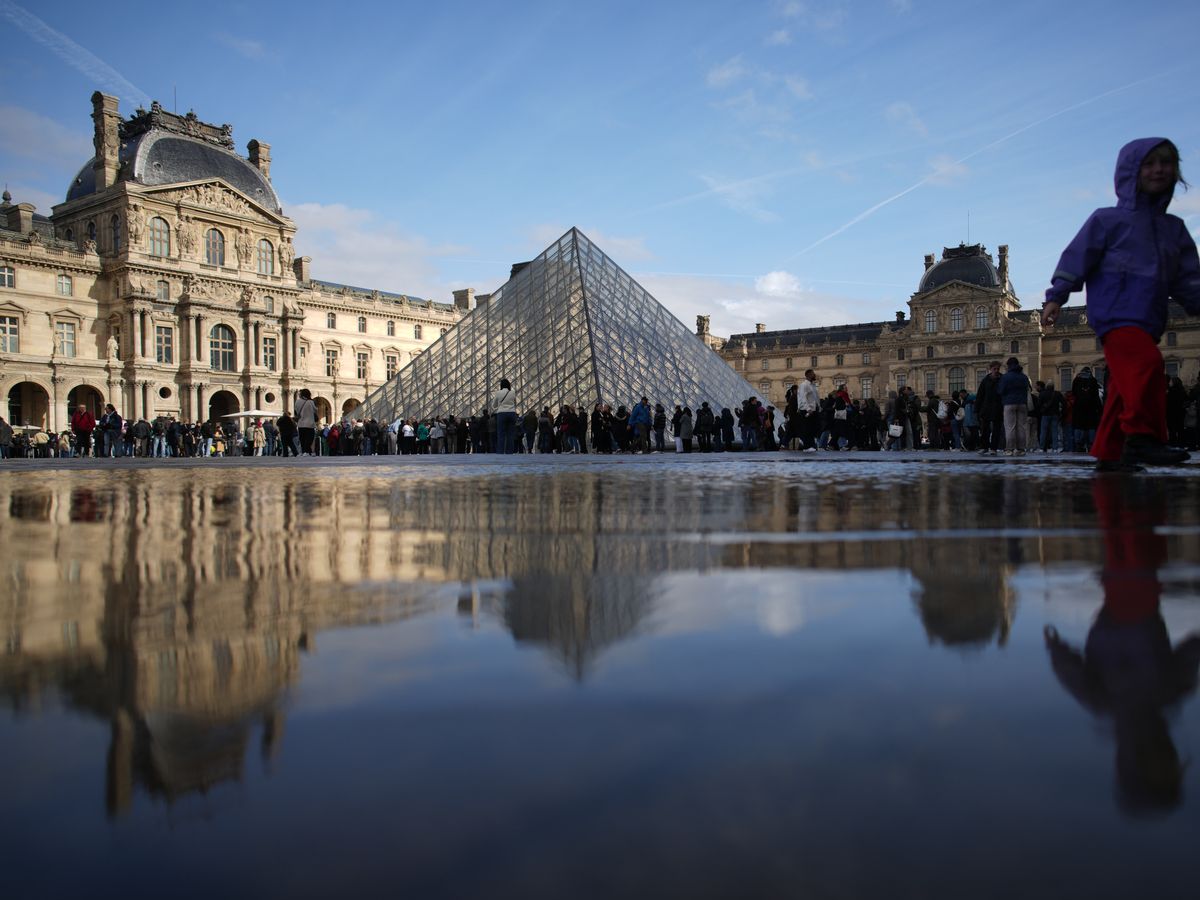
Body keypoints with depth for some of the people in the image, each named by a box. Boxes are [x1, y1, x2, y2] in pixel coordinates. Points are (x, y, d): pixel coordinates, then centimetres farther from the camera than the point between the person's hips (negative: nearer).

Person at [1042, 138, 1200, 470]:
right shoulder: (1108, 220, 3)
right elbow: (1076, 259, -2)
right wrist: (1055, 298, -10)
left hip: (1147, 322, 7)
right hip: (1115, 313, -7)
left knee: (1124, 387, 7)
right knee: (1148, 363, -27)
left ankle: (1108, 453, 12)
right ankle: (1142, 436, -24)